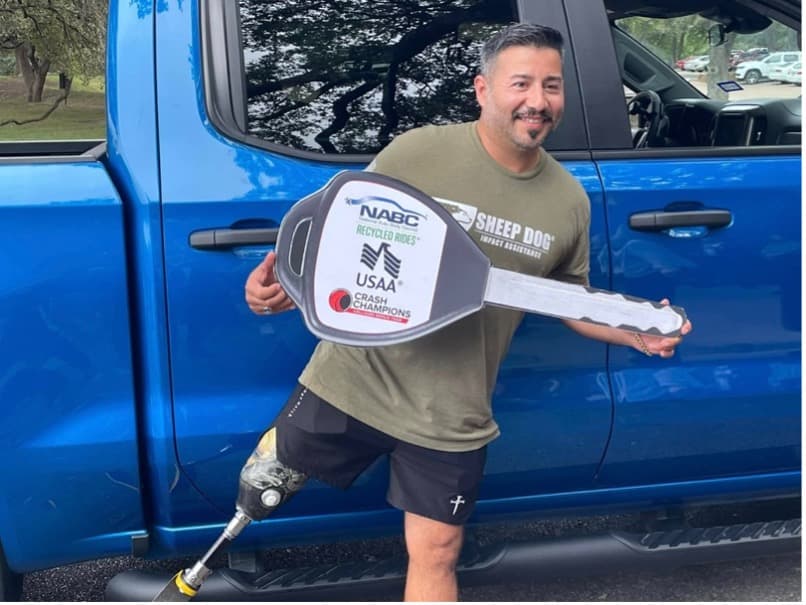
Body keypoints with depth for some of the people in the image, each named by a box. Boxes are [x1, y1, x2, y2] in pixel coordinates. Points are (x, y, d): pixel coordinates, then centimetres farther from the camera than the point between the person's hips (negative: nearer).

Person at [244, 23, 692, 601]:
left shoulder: (569, 200, -1)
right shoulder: (418, 150, -12)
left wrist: (635, 332, -2)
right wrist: (287, 281, -20)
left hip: (451, 417, 2)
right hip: (354, 380, -1)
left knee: (436, 553, 8)